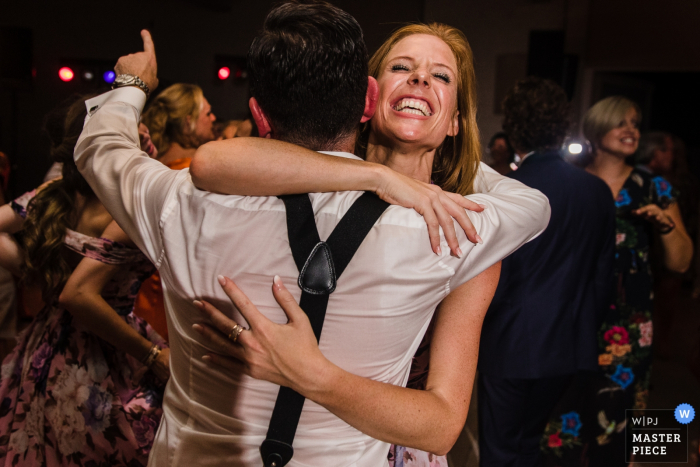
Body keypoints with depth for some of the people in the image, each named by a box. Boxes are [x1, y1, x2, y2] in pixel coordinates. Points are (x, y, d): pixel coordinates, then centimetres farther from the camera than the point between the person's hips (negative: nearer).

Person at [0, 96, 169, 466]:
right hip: (97, 366, -8)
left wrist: (34, 270, 8)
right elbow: (78, 295, -30)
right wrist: (153, 356, -23)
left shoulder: (51, 194, 0)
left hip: (42, 350, 8)